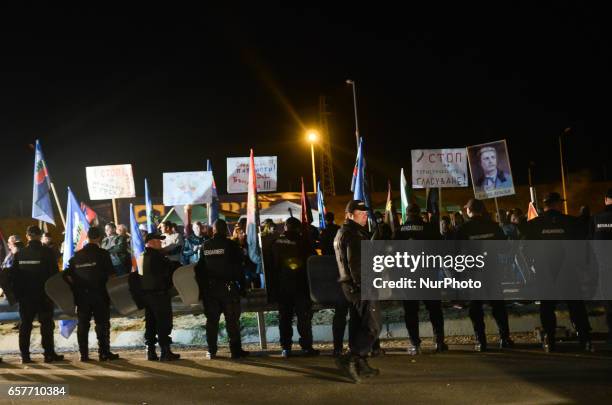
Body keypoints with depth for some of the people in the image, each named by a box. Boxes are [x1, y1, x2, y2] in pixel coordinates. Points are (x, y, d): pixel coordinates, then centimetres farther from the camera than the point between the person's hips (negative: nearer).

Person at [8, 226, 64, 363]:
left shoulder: (20, 254, 3)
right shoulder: (47, 252, -8)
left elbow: (13, 274, 5)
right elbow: (54, 273, -9)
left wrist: (16, 293, 10)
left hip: (25, 295, 3)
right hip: (43, 295, -3)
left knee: (25, 325, 9)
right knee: (46, 324, 3)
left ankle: (25, 355, 10)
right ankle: (49, 354, 2)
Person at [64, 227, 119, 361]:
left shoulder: (77, 256, 6)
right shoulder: (102, 254, -7)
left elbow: (68, 275, 3)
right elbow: (111, 274, -11)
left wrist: (75, 287, 9)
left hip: (82, 296, 4)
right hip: (99, 295, -4)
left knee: (82, 325, 10)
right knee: (102, 324, 3)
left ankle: (84, 354, 10)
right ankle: (104, 353, 3)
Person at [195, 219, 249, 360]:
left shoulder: (205, 246, 3)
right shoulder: (231, 245, -7)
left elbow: (199, 269, 6)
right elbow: (239, 267, -7)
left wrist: (202, 288, 12)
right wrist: (242, 285, 0)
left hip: (209, 288, 3)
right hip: (228, 287, -3)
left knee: (211, 320, 9)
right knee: (232, 320, 2)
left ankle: (211, 351, 13)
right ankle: (236, 350, 3)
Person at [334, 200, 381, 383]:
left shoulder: (342, 232, 20)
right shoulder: (354, 234, -14)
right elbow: (356, 264, -23)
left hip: (350, 285, 11)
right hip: (361, 286, -11)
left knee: (358, 325, 14)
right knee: (373, 326, -10)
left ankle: (360, 364, 19)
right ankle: (350, 359, -15)